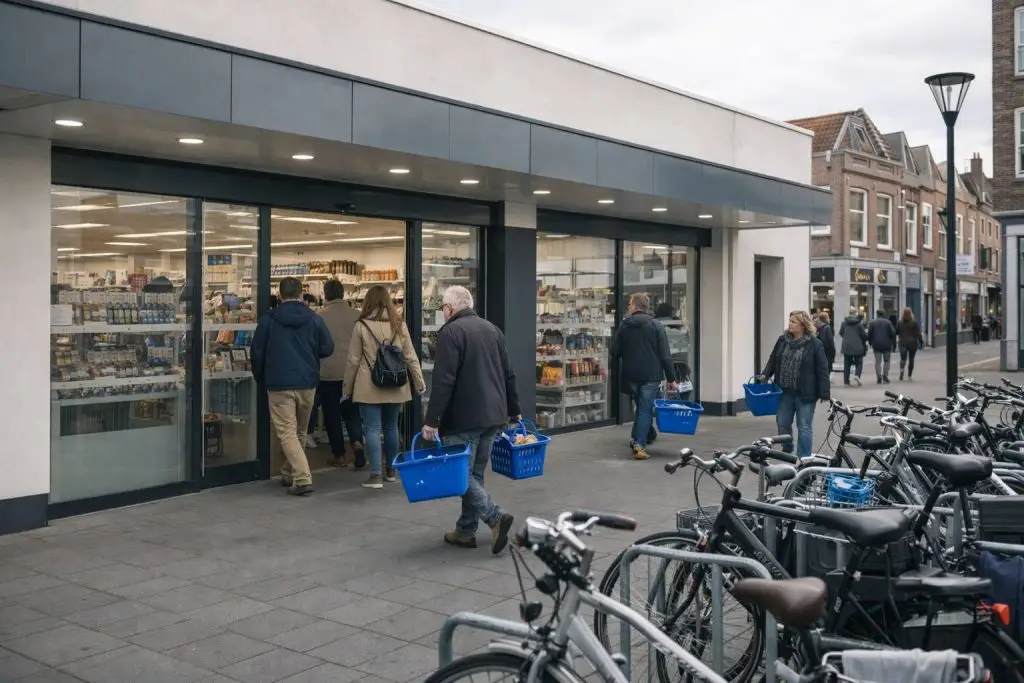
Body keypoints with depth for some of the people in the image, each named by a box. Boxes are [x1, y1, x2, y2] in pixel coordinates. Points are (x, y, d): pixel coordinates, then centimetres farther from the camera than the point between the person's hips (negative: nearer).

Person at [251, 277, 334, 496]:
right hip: (308, 383, 3)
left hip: (279, 384, -3)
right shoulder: (314, 319, 0)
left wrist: (261, 381, 16)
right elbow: (327, 348, 2)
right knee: (299, 432, 18)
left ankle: (302, 478, -16)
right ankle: (289, 474, 31)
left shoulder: (268, 319, -3)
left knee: (286, 432, -3)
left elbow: (257, 353, 1)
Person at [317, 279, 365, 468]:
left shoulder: (320, 316, -10)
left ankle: (339, 455, 13)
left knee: (332, 414, 8)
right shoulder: (356, 315, -3)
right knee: (351, 411, 14)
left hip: (328, 373, -2)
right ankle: (357, 442, -9)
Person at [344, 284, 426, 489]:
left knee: (372, 429, -1)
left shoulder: (361, 326, -7)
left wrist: (347, 387, 8)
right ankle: (390, 470, 27)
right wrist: (420, 382, 12)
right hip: (395, 387, 4)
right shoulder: (399, 325, 2)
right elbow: (410, 357, 4)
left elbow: (353, 361, -2)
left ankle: (376, 475, -5)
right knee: (391, 427, 16)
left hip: (369, 388, -4)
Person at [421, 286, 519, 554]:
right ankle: (466, 530, 16)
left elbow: (443, 381, -18)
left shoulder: (450, 332, -9)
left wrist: (431, 420, -17)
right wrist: (514, 411, 23)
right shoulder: (492, 330, 14)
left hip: (464, 417, -7)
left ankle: (495, 516, -16)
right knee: (475, 473, 13)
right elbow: (509, 375, 16)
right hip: (494, 415, 8)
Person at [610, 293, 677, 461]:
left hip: (630, 376, 3)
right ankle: (639, 444, -8)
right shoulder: (656, 326, -5)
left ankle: (637, 439, 22)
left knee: (641, 407, 21)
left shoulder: (623, 326, 1)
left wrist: (622, 370, 20)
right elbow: (665, 355, -8)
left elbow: (615, 352, 2)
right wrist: (671, 378, -3)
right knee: (646, 410, 0)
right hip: (650, 376, -3)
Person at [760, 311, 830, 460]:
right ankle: (786, 451, 34)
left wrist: (824, 394, -12)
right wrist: (765, 374, -2)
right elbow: (773, 360, 14)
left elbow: (822, 370, -9)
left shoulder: (815, 344, -9)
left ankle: (804, 458, 12)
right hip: (784, 392, 5)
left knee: (804, 427, 3)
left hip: (804, 393, -5)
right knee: (782, 423, 12)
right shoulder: (783, 340, 5)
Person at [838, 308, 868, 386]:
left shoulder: (844, 322, -2)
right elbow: (864, 334, -7)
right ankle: (857, 375, -14)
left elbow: (840, 333, 6)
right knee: (859, 363, 10)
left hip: (846, 347, 3)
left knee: (847, 364, 10)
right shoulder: (859, 323, -10)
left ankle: (846, 381, 9)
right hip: (857, 347, -3)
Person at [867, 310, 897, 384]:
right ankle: (885, 375, 0)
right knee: (886, 361, 13)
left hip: (876, 345, 1)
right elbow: (893, 333, -4)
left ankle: (879, 378, -5)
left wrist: (870, 343, 14)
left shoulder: (872, 323, 3)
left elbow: (869, 334, 1)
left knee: (878, 362, 3)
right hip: (886, 345, -1)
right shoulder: (888, 322, -2)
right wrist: (894, 344, 3)